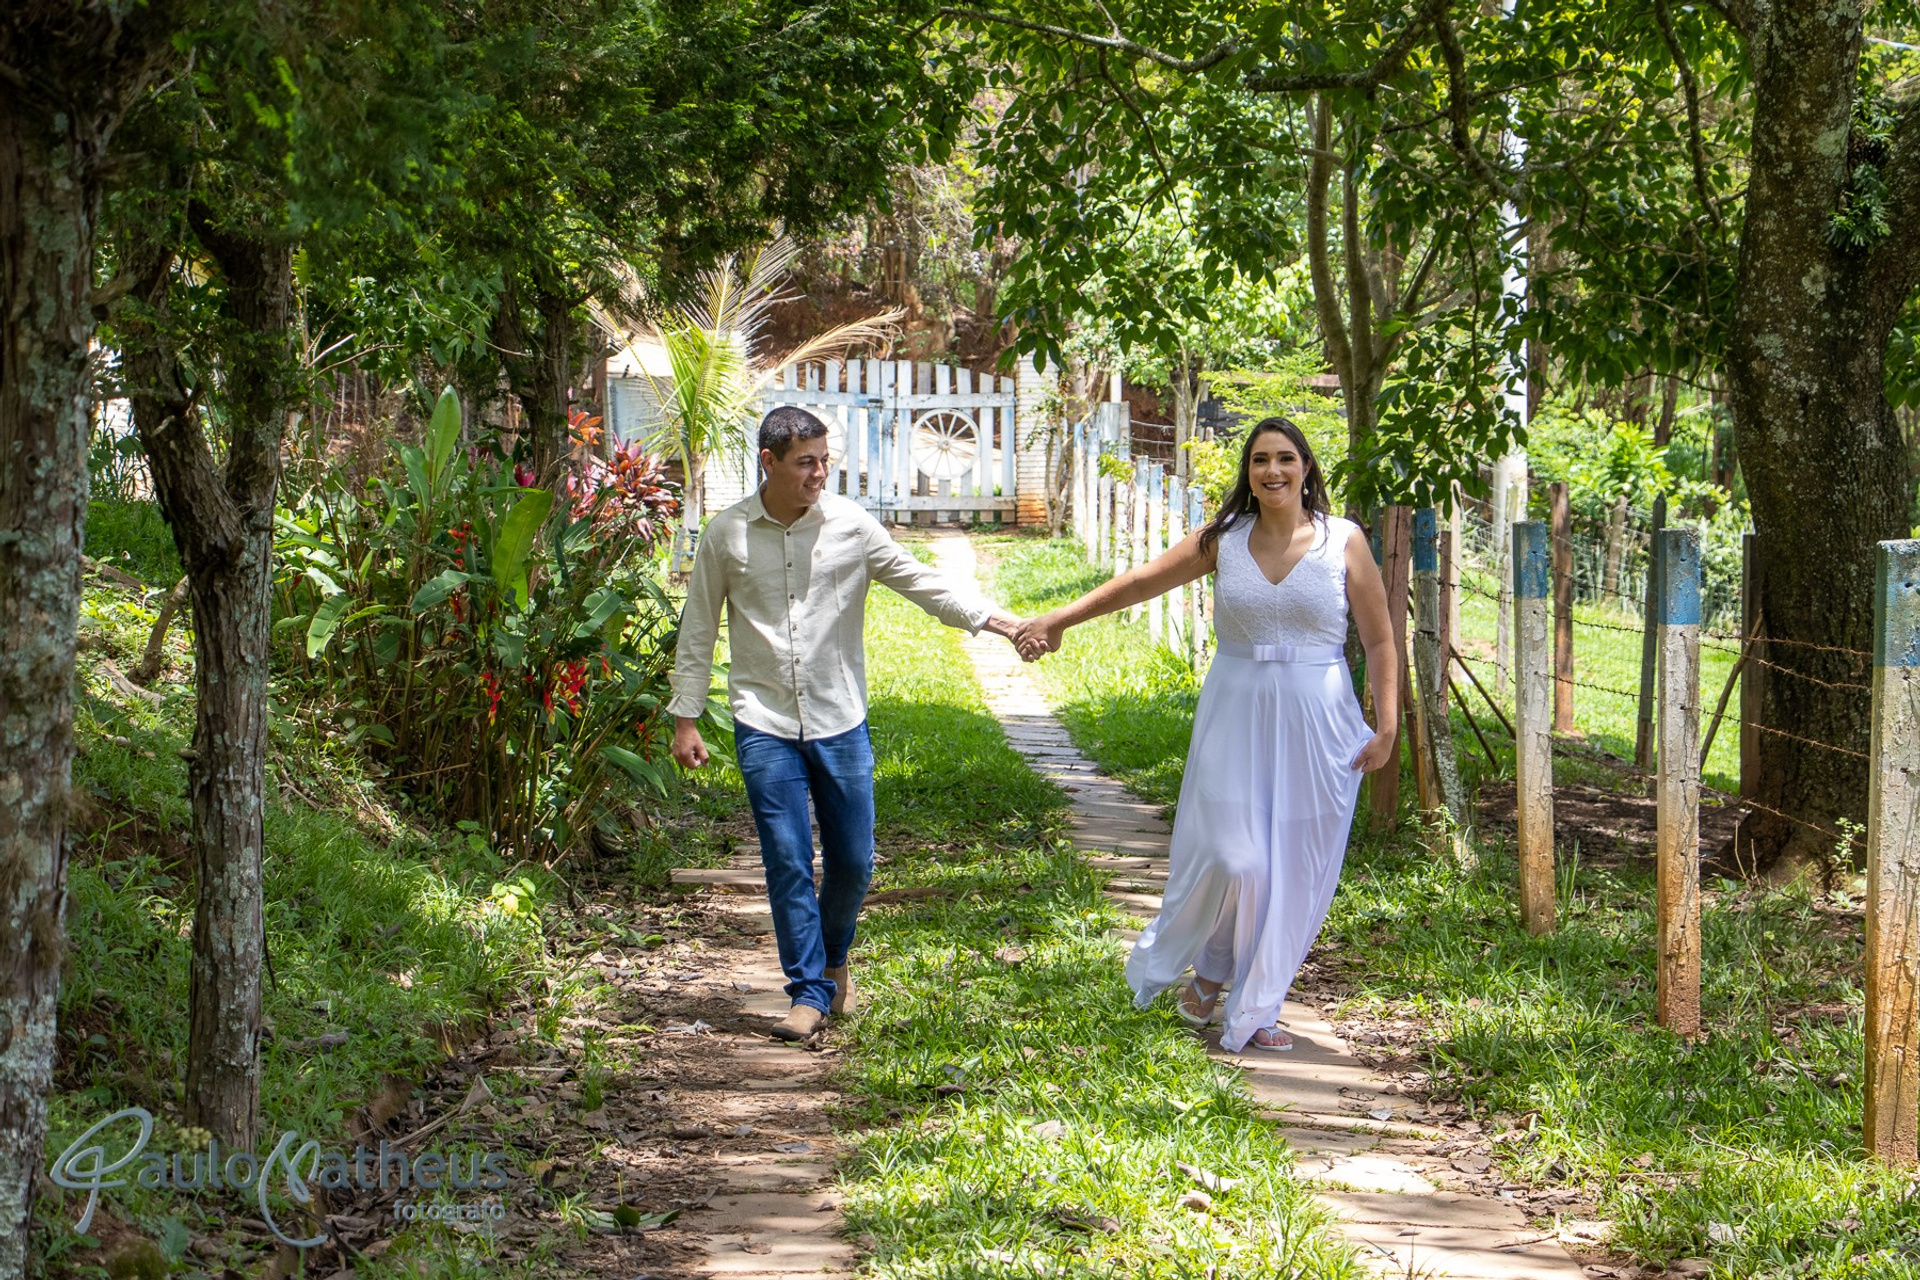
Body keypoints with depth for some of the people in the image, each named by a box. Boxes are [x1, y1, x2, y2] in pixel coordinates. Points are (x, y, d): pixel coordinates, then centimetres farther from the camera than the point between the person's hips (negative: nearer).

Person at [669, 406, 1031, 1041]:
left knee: (853, 859, 6)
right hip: (764, 725, -1)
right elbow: (698, 630, 6)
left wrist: (995, 621, -14)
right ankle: (810, 990, 5)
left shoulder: (851, 525, -2)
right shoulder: (726, 534, -2)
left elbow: (922, 583, -2)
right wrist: (686, 716, 5)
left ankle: (834, 959, 33)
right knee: (788, 861, -5)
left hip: (840, 721, 1)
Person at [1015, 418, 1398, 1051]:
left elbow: (1380, 642, 1)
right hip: (1235, 714, 0)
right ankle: (1210, 970, 19)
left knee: (1294, 871, 1)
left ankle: (1256, 1009, 15)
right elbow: (1140, 582, 8)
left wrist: (1386, 726, -4)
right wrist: (1059, 619, 6)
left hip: (1315, 723, 0)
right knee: (1233, 858, -10)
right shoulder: (1222, 540, 4)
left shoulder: (1344, 542, -1)